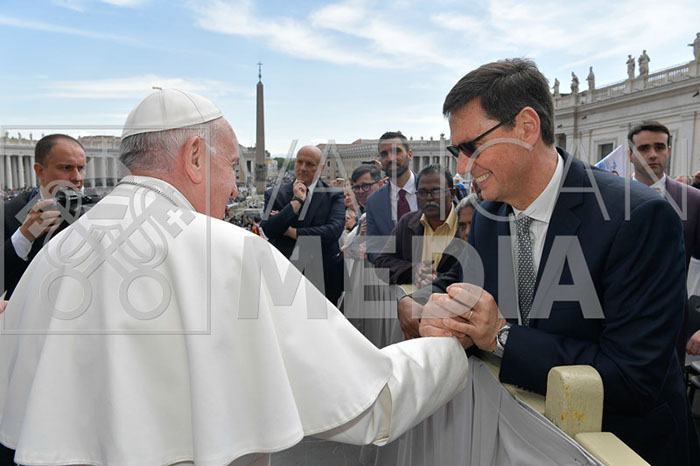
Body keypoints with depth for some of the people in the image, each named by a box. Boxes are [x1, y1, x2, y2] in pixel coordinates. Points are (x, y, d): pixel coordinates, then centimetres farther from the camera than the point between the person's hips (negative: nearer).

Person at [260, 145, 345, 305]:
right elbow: (267, 230, -11)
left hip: (324, 276, 0)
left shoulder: (334, 195, 1)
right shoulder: (275, 194, 3)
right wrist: (296, 201, -15)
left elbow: (334, 230, -15)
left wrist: (293, 232, -13)